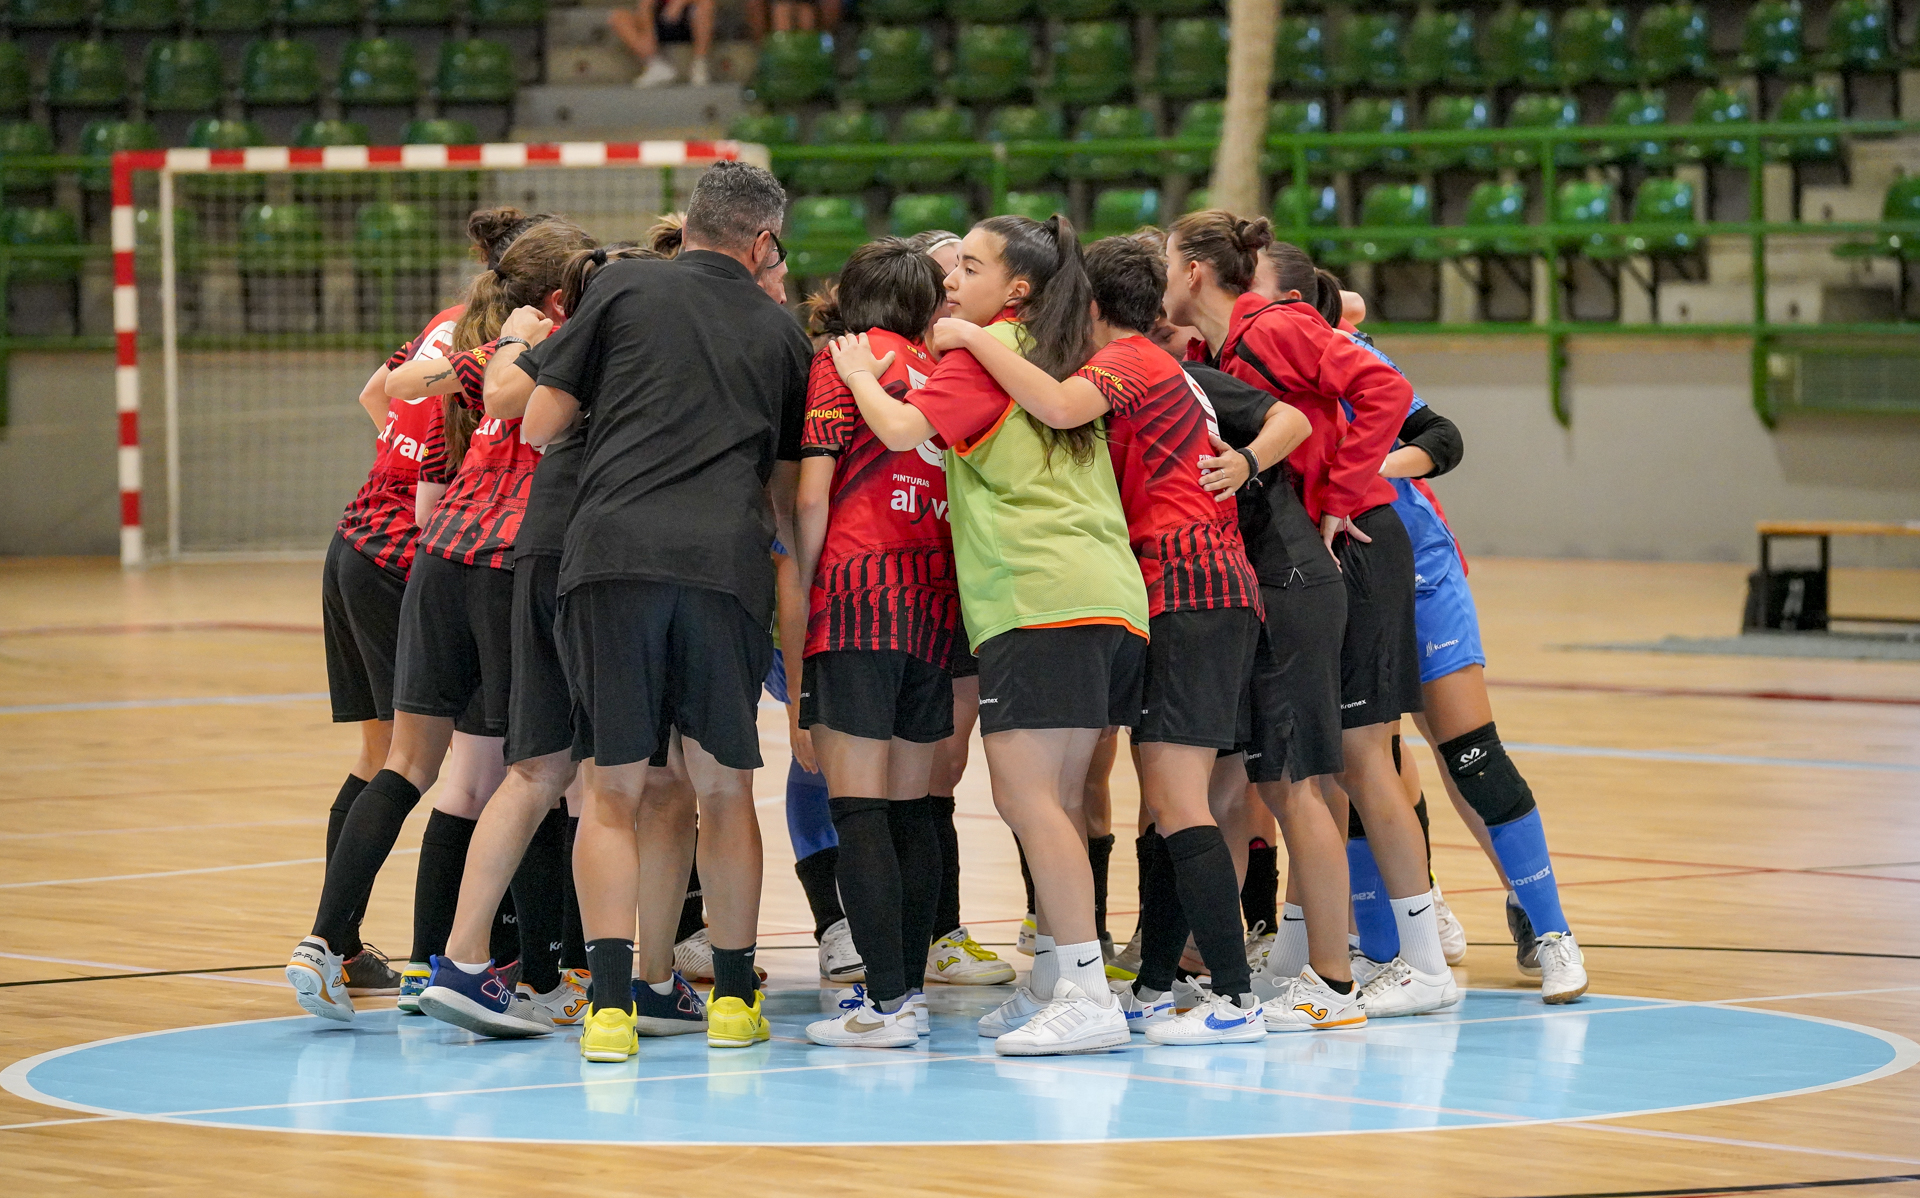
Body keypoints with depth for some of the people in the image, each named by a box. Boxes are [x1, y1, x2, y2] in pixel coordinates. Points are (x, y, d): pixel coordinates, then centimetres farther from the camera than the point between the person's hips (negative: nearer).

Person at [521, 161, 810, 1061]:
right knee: (723, 789, 13)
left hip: (611, 551, -1)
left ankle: (610, 1004, -7)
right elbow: (787, 486, 27)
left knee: (615, 792, 3)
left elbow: (538, 426, 11)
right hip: (726, 564, 1)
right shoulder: (778, 330, 19)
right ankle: (733, 997, 18)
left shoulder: (624, 288, 11)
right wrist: (790, 549, 47)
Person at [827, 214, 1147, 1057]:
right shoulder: (1056, 358, 22)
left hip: (1041, 598, -9)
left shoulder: (984, 353, -2)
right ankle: (1054, 983, 15)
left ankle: (1086, 994, -16)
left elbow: (904, 429, -13)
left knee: (1025, 790, -11)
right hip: (1105, 598, 9)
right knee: (1051, 798, 12)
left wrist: (861, 377, 6)